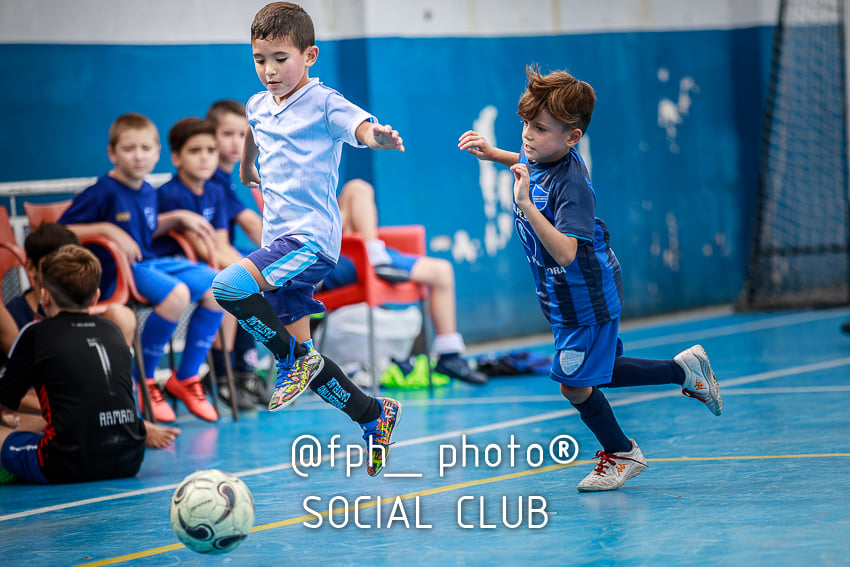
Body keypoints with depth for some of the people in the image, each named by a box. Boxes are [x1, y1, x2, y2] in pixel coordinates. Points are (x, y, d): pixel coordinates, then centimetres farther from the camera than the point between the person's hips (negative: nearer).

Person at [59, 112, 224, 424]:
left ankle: (186, 377, 3)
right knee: (176, 293, -33)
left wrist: (177, 217, 16)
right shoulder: (103, 193, -11)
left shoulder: (148, 193, 12)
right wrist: (108, 230, -20)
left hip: (150, 262, 8)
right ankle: (143, 382, -17)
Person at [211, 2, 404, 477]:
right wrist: (246, 166, 48)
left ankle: (294, 358, -10)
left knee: (229, 285, -29)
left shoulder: (323, 102, -9)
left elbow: (360, 125, -28)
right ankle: (375, 415, 23)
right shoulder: (258, 106, 12)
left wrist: (378, 135, -49)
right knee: (299, 357, 8)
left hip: (311, 238, -8)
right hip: (280, 240, 8)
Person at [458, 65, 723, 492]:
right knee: (594, 373, 21)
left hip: (586, 300, -9)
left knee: (575, 384, 1)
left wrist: (526, 205, -45)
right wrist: (493, 153, 10)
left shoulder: (571, 185, -30)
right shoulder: (540, 158, -5)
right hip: (565, 296, 9)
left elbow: (565, 252, -40)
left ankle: (621, 453, 24)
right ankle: (686, 368, 34)